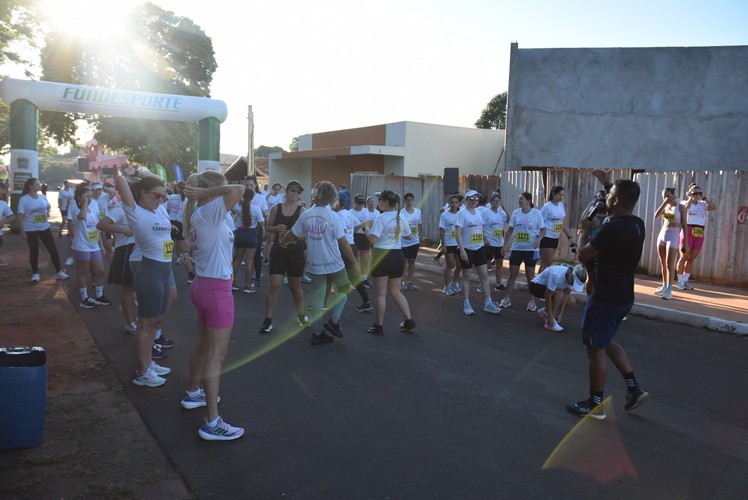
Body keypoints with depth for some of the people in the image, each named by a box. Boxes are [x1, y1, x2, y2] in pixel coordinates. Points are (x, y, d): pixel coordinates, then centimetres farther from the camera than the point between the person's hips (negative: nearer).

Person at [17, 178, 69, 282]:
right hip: (31, 230, -4)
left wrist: (48, 212, 4)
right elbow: (21, 216, -10)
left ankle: (59, 272, 13)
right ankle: (35, 273, 22)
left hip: (45, 228, 4)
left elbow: (49, 206, 25)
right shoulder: (24, 199, -11)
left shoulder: (42, 197, 3)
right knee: (34, 251, 8)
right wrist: (22, 232, -12)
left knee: (53, 249, 3)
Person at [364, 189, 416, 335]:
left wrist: (366, 229, -6)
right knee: (395, 291, 19)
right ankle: (408, 320, 15)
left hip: (382, 257, -6)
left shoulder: (381, 218, -15)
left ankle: (379, 327, 11)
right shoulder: (401, 217, 5)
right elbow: (408, 235, 18)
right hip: (397, 256, 6)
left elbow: (373, 239, -23)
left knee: (381, 294, 3)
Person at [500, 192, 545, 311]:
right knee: (512, 274, 5)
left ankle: (532, 301, 16)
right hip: (516, 248, 3)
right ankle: (507, 299, 14)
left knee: (530, 275, 5)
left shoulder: (536, 213, -5)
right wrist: (504, 245, 6)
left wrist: (538, 239, -22)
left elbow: (543, 230, -3)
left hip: (531, 249, -3)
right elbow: (510, 230, 10)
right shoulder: (516, 213, 4)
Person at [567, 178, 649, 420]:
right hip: (624, 297, 9)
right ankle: (634, 387, 24)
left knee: (596, 349, 4)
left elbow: (583, 256, -16)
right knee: (606, 342, 26)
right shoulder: (638, 225, 4)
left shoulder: (612, 228, -24)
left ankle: (595, 405, 16)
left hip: (606, 299, -9)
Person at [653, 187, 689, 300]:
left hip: (673, 236, -5)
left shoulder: (681, 207, -3)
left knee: (670, 264, -10)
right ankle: (664, 286, 22)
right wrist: (665, 203, -9)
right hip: (662, 235, 5)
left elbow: (684, 225, -5)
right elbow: (656, 216, -8)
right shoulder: (665, 206, 10)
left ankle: (669, 290, -9)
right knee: (663, 264, 10)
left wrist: (685, 242, -9)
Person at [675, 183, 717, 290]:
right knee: (684, 257, -2)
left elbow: (714, 207, -3)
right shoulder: (685, 202, 1)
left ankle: (685, 281, 13)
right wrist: (690, 197, -7)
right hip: (688, 231, -4)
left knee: (691, 258, 7)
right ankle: (680, 281, 5)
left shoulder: (703, 204, 13)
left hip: (700, 234, 4)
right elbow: (686, 206, -23)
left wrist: (704, 198, 2)